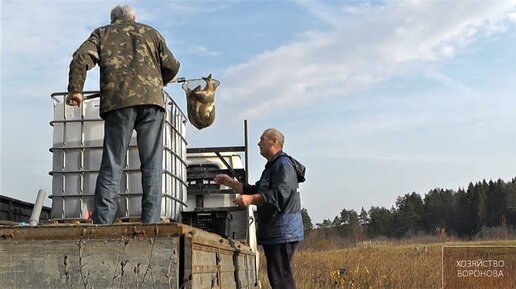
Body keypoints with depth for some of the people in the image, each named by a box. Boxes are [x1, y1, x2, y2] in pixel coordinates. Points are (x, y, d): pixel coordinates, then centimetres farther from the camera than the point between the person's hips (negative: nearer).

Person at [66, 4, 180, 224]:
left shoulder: (102, 33, 20)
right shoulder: (150, 32, 24)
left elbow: (81, 58, 3)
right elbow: (172, 66, 20)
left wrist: (75, 89, 5)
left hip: (118, 101, 0)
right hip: (151, 99, 1)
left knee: (112, 165, 0)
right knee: (152, 166, 1)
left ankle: (102, 223, -8)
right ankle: (151, 222, -6)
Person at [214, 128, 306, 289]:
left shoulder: (284, 164, -9)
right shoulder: (271, 167, 25)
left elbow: (279, 194, -24)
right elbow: (253, 191, 28)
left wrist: (251, 199, -33)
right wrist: (229, 182, 21)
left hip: (282, 233, -10)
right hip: (274, 234, 10)